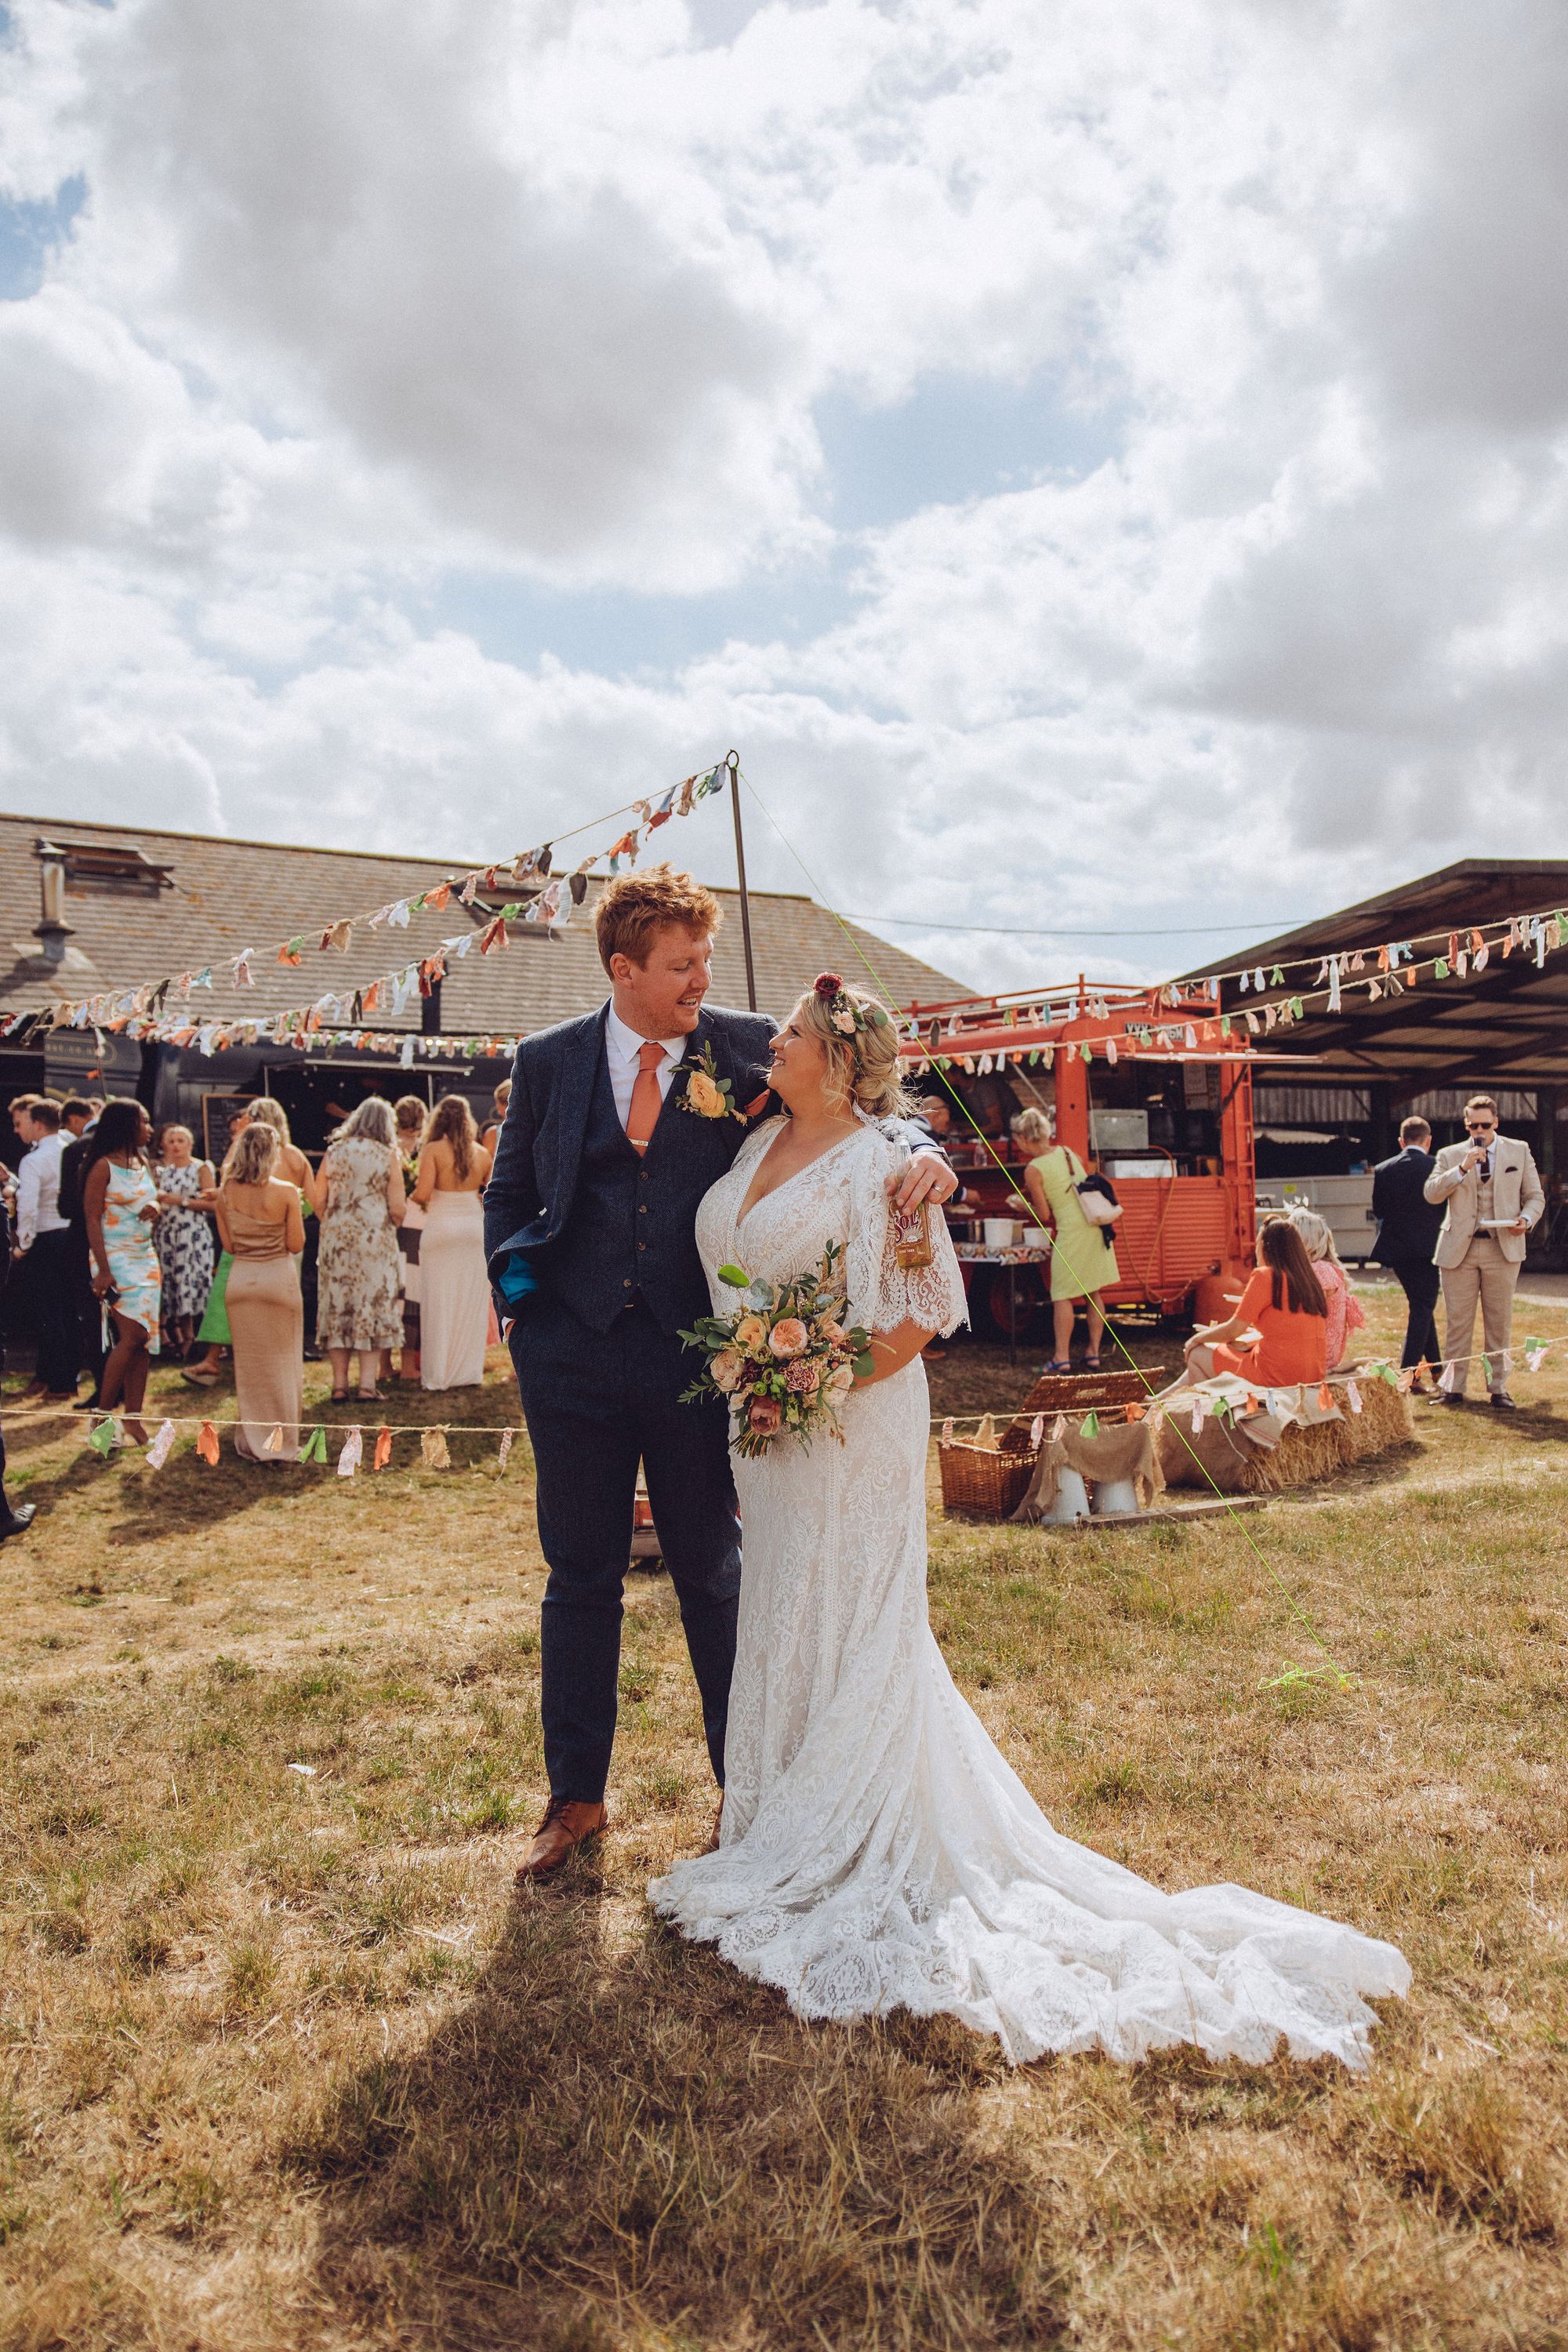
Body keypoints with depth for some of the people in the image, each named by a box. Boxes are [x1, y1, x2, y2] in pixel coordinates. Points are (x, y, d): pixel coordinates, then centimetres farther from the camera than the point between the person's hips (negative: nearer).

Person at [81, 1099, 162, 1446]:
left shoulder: (143, 1163, 12)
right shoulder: (103, 1166, -9)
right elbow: (92, 1219, -12)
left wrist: (155, 1207, -3)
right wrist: (103, 1270, -20)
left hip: (146, 1258, 7)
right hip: (116, 1259, -7)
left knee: (146, 1339, 2)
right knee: (132, 1336, -15)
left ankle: (133, 1417, 7)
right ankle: (103, 1415, -3)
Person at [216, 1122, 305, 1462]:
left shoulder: (226, 1192, -1)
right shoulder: (285, 1192, -12)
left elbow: (228, 1245, 3)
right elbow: (296, 1245, -7)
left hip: (240, 1278, 3)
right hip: (279, 1278, -3)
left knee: (248, 1364, 13)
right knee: (282, 1362, 8)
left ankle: (251, 1444, 19)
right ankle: (283, 1444, 12)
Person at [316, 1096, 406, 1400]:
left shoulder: (333, 1152, 5)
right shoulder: (388, 1155, -3)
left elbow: (319, 1201, 3)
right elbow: (397, 1209, -7)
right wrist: (391, 1230, 13)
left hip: (336, 1239, 3)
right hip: (375, 1239, -2)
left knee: (337, 1307, 8)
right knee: (374, 1306, 3)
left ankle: (339, 1384, 10)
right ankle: (367, 1383, 0)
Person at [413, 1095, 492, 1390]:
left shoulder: (433, 1150, -8)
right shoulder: (481, 1153, 3)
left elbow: (422, 1192, -17)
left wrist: (417, 1198, 6)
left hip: (441, 1226, -3)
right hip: (475, 1226, 3)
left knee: (440, 1302, 3)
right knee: (471, 1302, 9)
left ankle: (437, 1376, 7)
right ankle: (470, 1372, 13)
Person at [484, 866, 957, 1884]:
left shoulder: (744, 1046, -2)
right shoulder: (549, 1060, 3)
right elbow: (510, 1189, 14)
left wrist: (922, 1151, -20)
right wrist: (515, 1276, -2)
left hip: (695, 1353, -1)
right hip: (572, 1351, 2)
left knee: (713, 1576, 12)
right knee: (582, 1577, 14)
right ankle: (576, 1798, 32)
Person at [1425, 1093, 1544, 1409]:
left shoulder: (1519, 1151, 10)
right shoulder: (1449, 1155, 7)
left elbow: (1535, 1196, 11)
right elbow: (1431, 1194, -5)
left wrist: (1526, 1219, -9)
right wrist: (1463, 1168, -16)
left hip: (1504, 1248, 0)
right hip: (1459, 1248, 0)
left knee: (1500, 1321, 5)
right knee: (1457, 1321, 1)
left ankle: (1498, 1388, 14)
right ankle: (1454, 1388, 8)